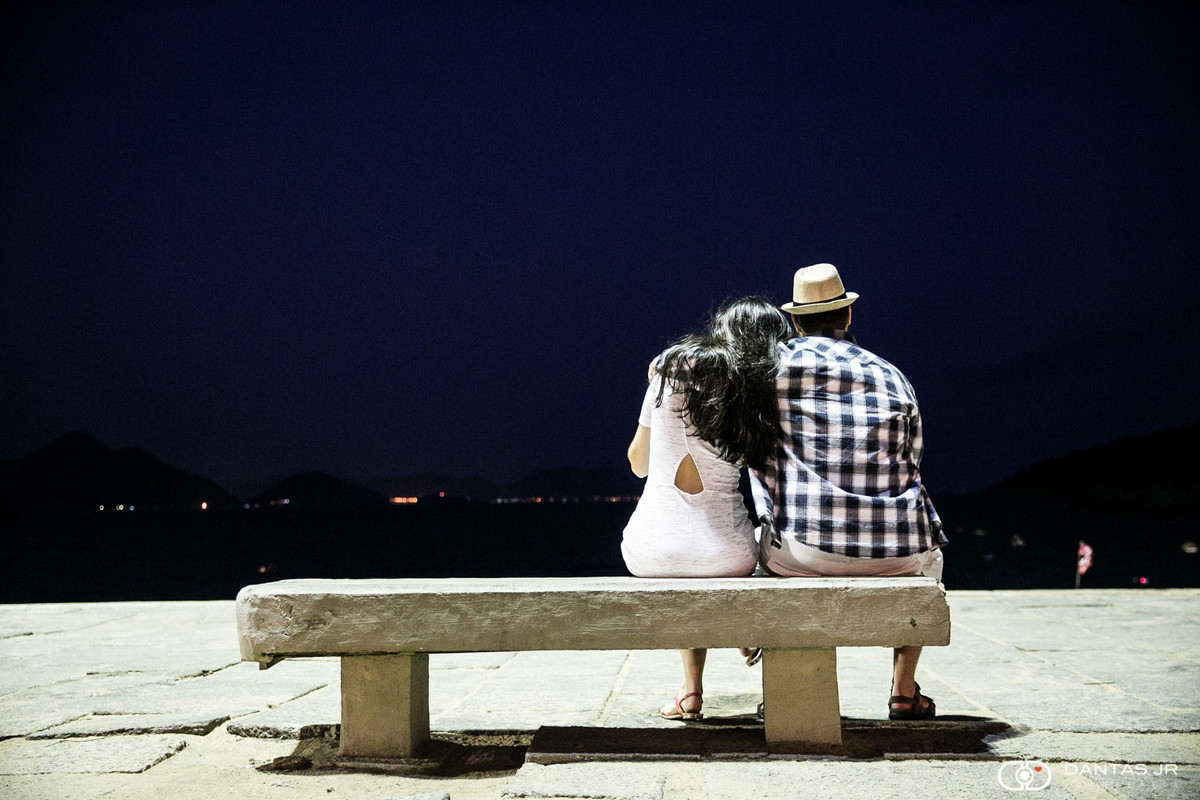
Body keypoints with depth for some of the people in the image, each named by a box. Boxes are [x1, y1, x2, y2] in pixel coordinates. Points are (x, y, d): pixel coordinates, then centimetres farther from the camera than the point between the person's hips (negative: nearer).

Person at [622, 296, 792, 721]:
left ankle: (692, 688, 32)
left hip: (648, 554, 0)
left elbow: (638, 462, 9)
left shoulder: (669, 367, 0)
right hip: (725, 556, 0)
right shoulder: (763, 392, -1)